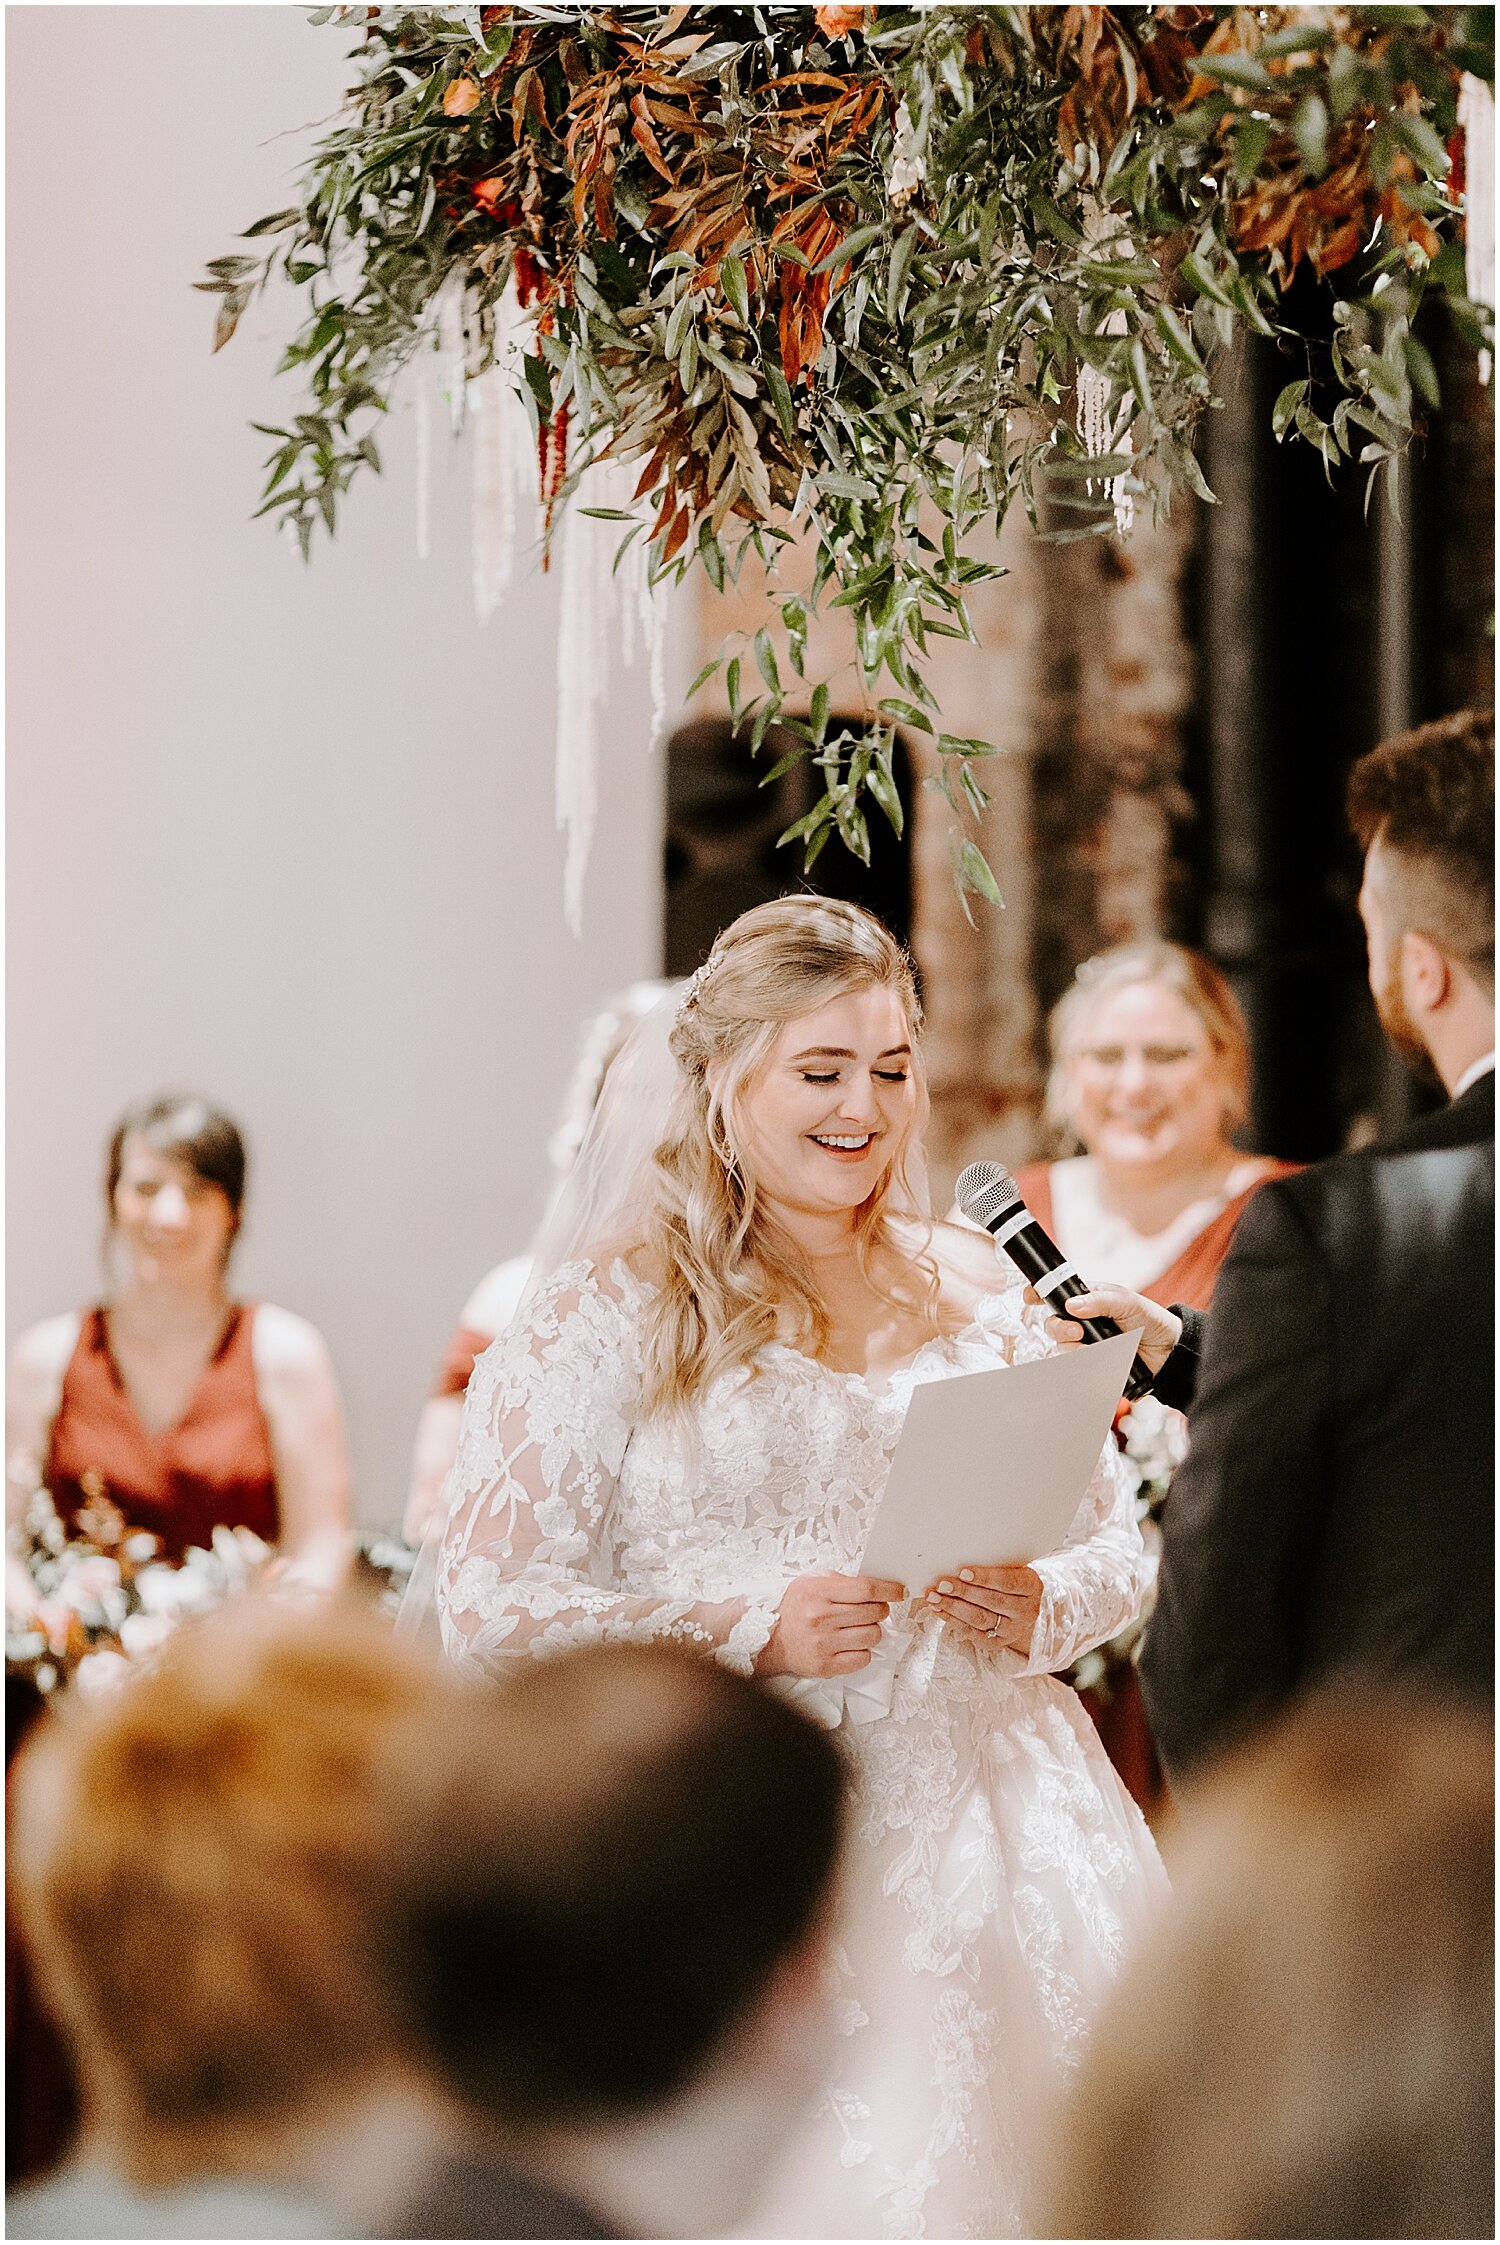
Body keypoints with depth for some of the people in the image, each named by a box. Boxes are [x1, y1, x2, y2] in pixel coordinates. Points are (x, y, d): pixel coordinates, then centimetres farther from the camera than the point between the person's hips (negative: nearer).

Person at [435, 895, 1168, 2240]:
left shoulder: (981, 1294, 14)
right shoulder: (611, 1311, 1)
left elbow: (1117, 1545, 17)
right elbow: (489, 1610, -5)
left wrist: (1043, 1609, -5)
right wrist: (748, 1629, -15)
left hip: (980, 1821, 4)